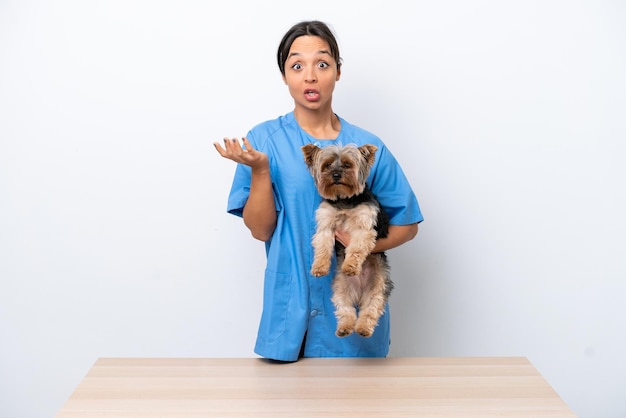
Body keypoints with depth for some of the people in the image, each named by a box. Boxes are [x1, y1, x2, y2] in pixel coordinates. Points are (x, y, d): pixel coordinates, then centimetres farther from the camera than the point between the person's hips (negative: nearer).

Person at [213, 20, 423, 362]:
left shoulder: (367, 147, -2)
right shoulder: (264, 140, -4)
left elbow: (407, 224, 3)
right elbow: (261, 230, -6)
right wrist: (259, 169, -19)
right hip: (290, 307, -1)